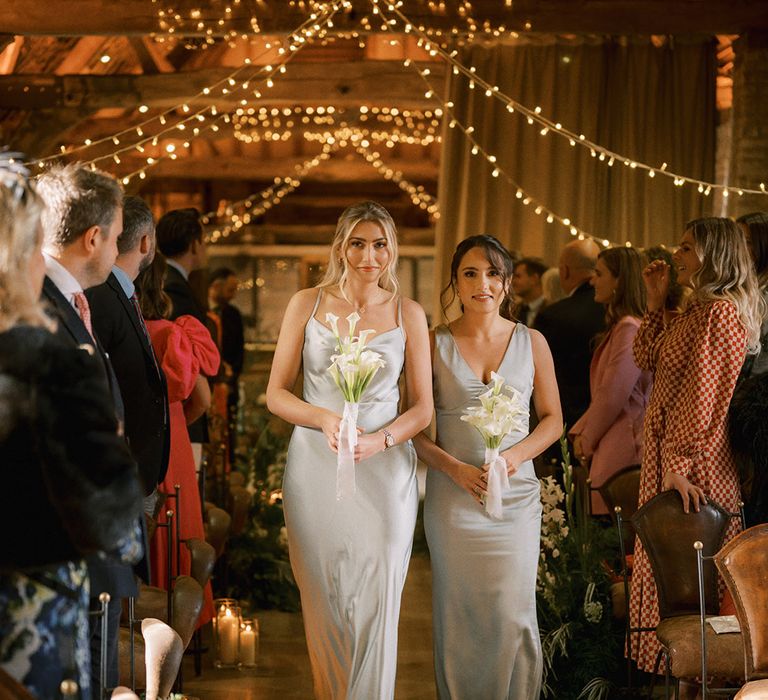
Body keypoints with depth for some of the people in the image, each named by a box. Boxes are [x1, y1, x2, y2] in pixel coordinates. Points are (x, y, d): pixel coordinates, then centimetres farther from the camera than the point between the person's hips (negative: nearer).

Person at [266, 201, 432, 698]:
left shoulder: (408, 314, 3)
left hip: (384, 471, 0)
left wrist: (380, 440, -15)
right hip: (316, 468, 0)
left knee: (376, 606, -1)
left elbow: (422, 408, 5)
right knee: (323, 604, 7)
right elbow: (276, 393, 3)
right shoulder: (307, 305, 3)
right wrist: (324, 419, -16)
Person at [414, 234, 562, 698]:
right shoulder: (434, 344, 1)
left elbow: (552, 419, 9)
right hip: (452, 497, 0)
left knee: (513, 616, -3)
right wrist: (456, 468, -13)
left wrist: (517, 454, -9)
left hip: (516, 495, 1)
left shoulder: (532, 343, 5)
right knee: (459, 616, 4)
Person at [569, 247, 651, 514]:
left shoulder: (629, 328, -15)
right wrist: (579, 432, 8)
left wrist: (588, 441, -4)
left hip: (622, 450, -10)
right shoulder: (619, 326, 18)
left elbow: (613, 395, -17)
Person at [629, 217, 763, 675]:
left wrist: (678, 464, -23)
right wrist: (657, 302, 9)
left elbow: (703, 396, -21)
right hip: (667, 453, 10)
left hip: (694, 464, -10)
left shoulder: (721, 312, -16)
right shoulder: (695, 311, 14)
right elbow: (648, 359, 14)